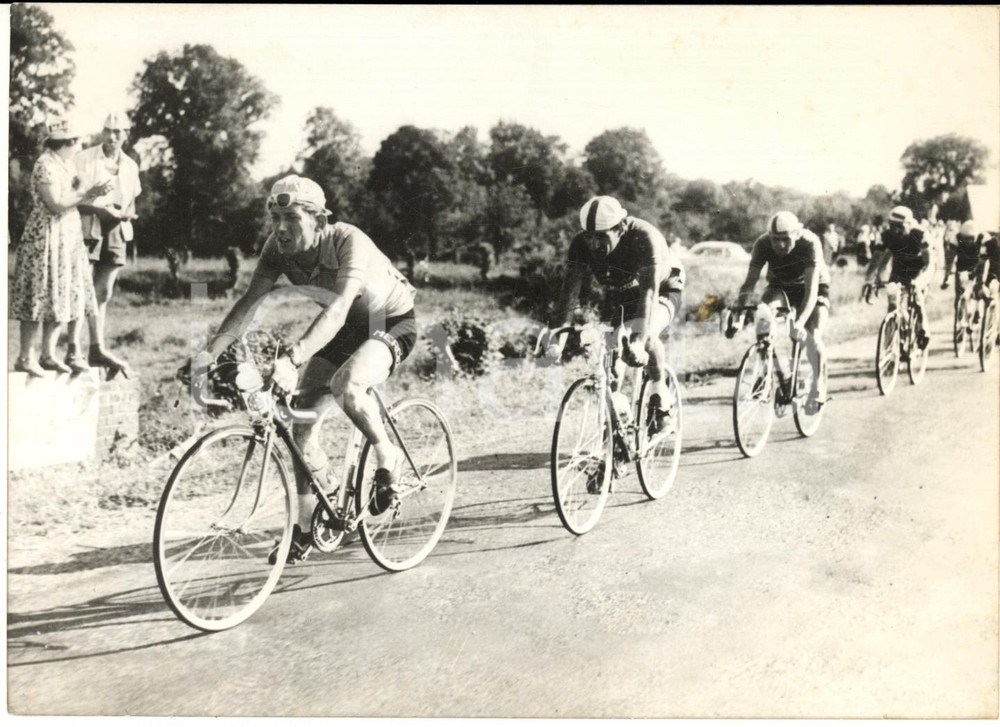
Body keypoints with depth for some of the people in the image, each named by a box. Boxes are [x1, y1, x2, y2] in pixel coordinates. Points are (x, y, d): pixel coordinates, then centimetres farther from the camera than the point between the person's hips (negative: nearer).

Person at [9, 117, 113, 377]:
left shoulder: (65, 164, 14)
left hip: (67, 237, 9)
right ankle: (26, 357, 4)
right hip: (47, 237, -9)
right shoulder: (46, 165, -14)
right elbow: (56, 204, -20)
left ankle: (48, 354, 17)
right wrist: (85, 194, -17)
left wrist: (89, 192, -1)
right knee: (42, 296, -5)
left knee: (63, 297, 10)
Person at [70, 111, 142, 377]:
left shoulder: (130, 166, 13)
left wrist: (127, 214, -2)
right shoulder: (84, 159, -3)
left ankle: (97, 349, 11)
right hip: (88, 229, -4)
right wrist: (102, 209, -20)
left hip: (116, 233, 5)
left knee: (103, 293, 7)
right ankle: (74, 348, 1)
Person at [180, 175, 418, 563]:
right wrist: (208, 353, -33)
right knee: (303, 422, -4)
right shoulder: (278, 247, -14)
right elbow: (250, 302, -19)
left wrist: (292, 359, -58)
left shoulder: (349, 242, -32)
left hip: (392, 322, -6)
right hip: (346, 328, 6)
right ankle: (306, 527, 12)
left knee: (345, 384, -37)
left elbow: (336, 310, -45)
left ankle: (388, 458, -8)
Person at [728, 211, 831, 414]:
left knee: (813, 336, -23)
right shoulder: (763, 244, -25)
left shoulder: (810, 243, -32)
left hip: (813, 288, -2)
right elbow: (750, 281, -26)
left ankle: (819, 386, -1)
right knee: (763, 314, -30)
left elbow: (811, 289, -38)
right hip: (780, 287, 2)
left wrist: (800, 322, -51)